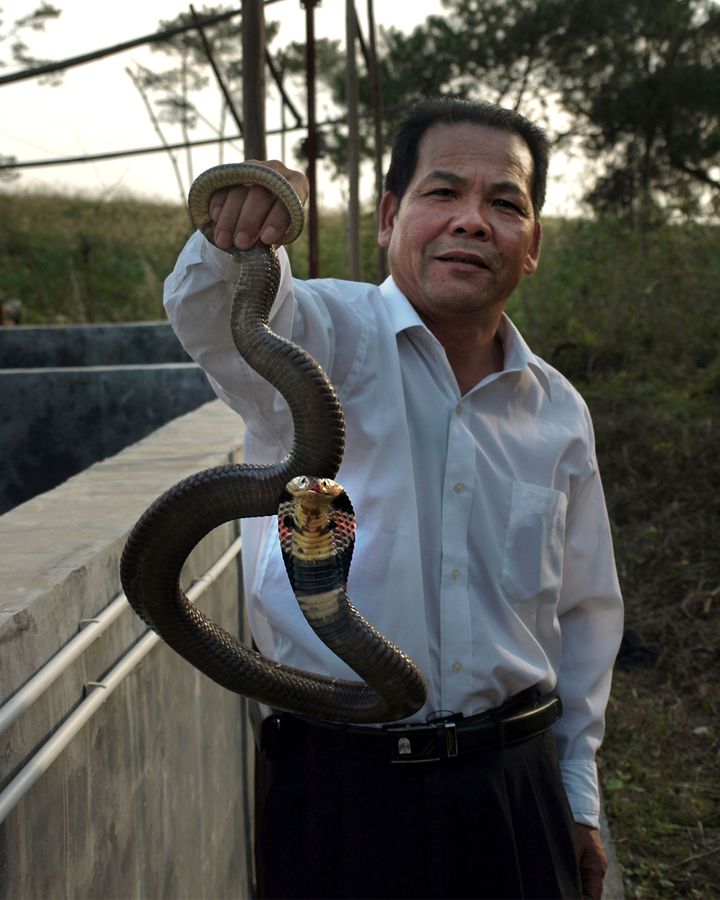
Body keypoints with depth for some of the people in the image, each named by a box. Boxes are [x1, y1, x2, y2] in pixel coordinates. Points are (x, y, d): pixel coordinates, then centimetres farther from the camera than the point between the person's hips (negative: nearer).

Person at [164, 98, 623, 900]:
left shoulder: (560, 412, 5)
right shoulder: (326, 337, -7)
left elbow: (583, 612, 13)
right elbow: (213, 316, -30)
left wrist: (578, 796, 15)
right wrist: (233, 237, -53)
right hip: (338, 788, -3)